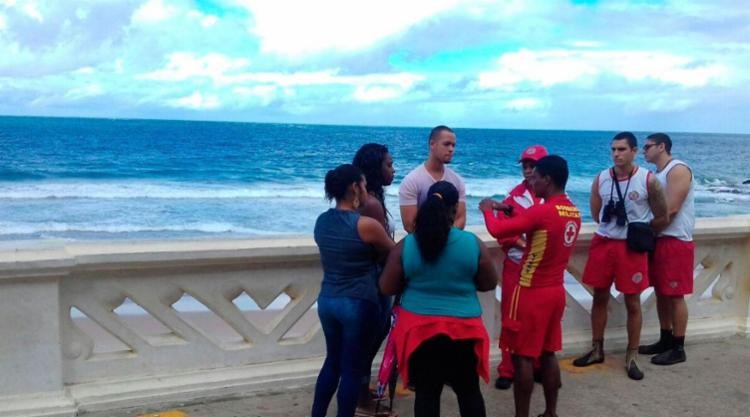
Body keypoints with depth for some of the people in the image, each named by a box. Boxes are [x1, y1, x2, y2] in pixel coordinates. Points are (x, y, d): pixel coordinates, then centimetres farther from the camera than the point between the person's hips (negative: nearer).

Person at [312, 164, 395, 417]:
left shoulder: (321, 221, 2)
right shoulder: (366, 225, -16)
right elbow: (393, 254, -1)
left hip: (327, 300, 7)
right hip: (358, 304, -6)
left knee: (333, 360, 21)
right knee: (352, 368, 5)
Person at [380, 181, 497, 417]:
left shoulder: (405, 246, -7)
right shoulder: (473, 243, -8)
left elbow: (387, 288, 0)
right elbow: (489, 284, 3)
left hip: (419, 329, 0)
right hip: (464, 329, 0)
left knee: (426, 393, 9)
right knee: (469, 391, 15)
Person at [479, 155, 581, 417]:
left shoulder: (542, 212, -21)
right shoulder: (573, 212, 5)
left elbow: (497, 230, -20)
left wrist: (488, 209, -1)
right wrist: (510, 211, 16)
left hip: (531, 293, -8)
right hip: (556, 291, 8)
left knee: (522, 356, 2)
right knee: (548, 354, 16)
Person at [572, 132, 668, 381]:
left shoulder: (648, 180, -9)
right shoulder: (600, 179, 0)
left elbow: (662, 218, 0)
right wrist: (613, 228, 11)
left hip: (632, 247, -3)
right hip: (603, 243, 3)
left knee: (632, 303, 5)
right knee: (599, 298, 11)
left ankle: (632, 357, 16)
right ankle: (596, 350, 24)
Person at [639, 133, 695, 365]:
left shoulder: (678, 170, -12)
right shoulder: (657, 174, 16)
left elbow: (670, 209, -20)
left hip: (676, 241, -9)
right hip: (658, 240, 9)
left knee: (675, 296, -4)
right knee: (661, 293, 12)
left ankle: (678, 348, 3)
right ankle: (666, 340, 22)